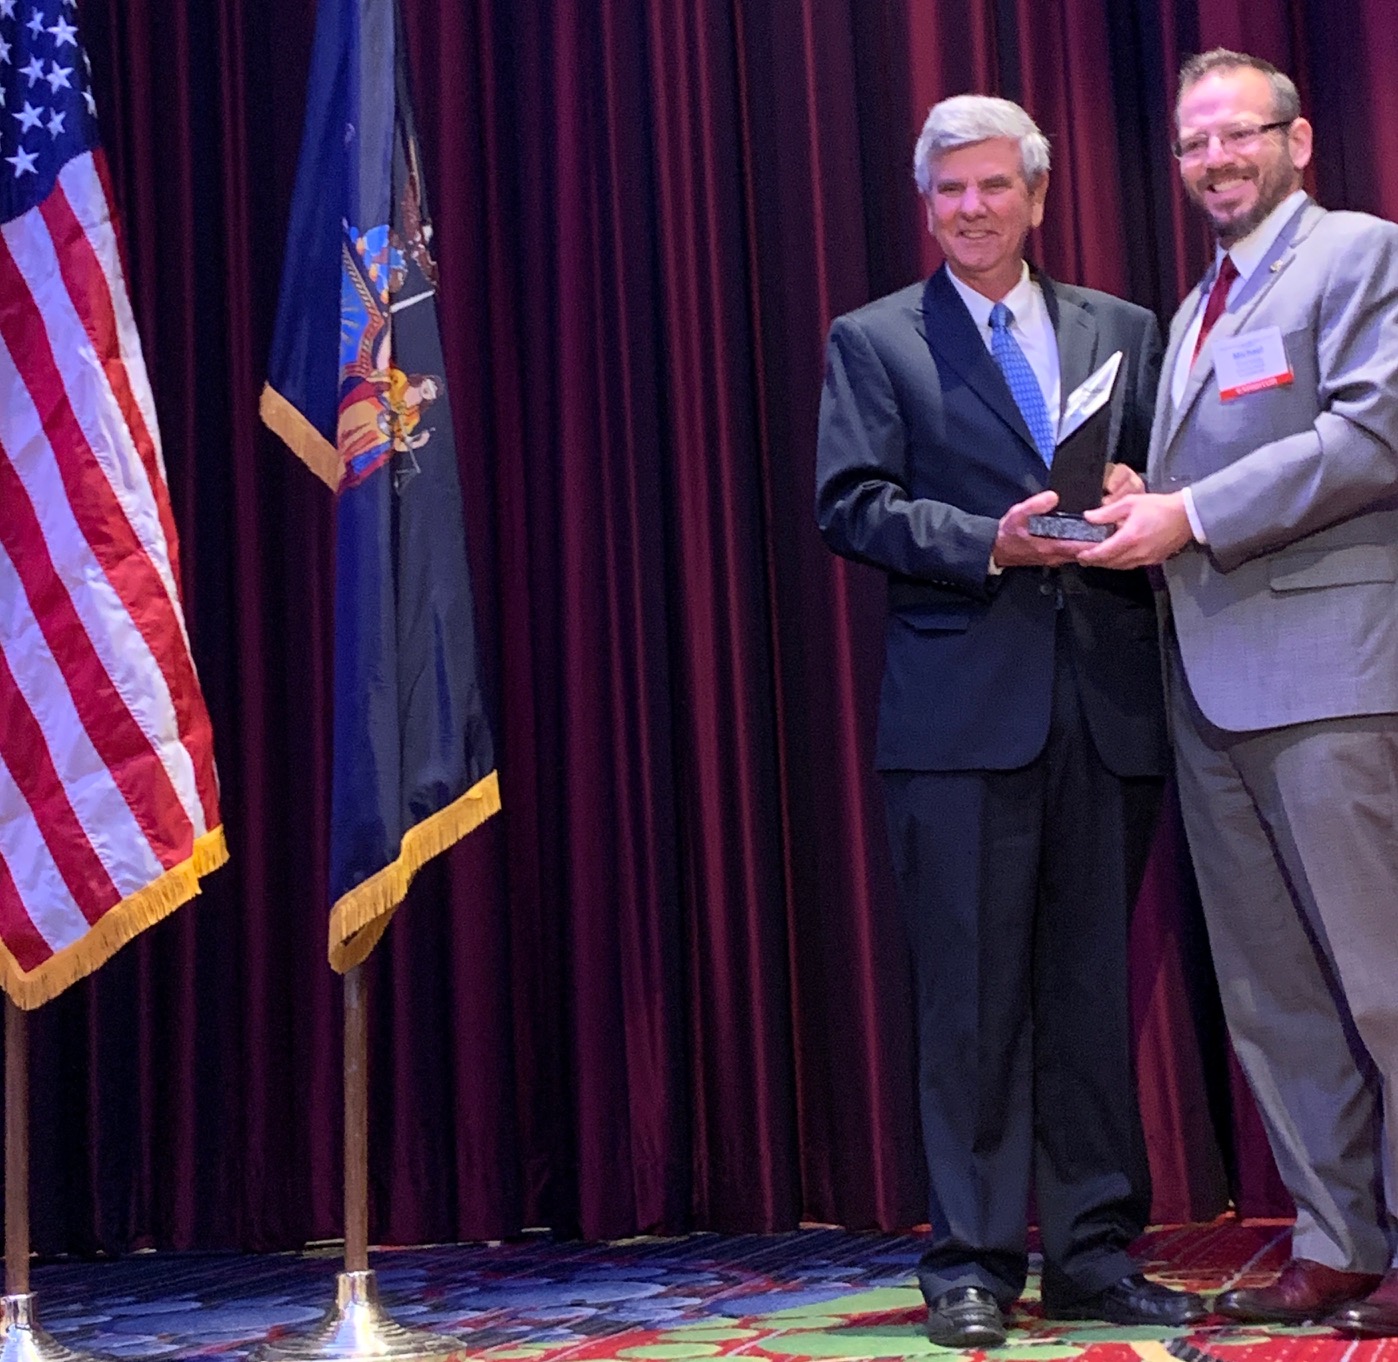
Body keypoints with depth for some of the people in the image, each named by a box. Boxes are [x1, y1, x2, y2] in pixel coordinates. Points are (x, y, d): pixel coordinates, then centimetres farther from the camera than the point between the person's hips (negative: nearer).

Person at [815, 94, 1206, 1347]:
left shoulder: (1123, 331, 17)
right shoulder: (874, 342, 8)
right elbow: (851, 507, -2)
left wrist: (1138, 505, -8)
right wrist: (990, 542, -15)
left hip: (1109, 703, 3)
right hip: (963, 709, -3)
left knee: (1094, 988, 7)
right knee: (972, 994, 0)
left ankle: (1097, 1253, 16)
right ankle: (971, 1261, 9)